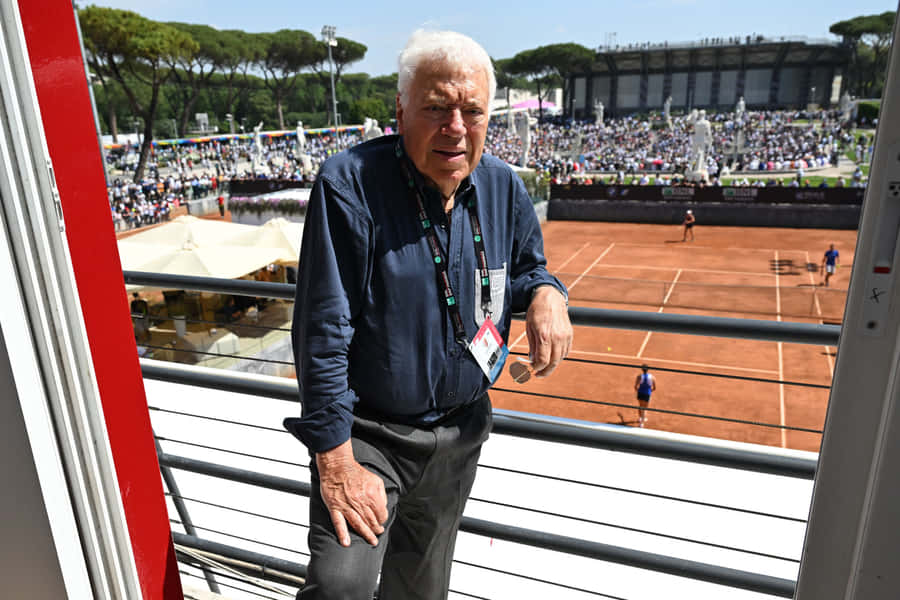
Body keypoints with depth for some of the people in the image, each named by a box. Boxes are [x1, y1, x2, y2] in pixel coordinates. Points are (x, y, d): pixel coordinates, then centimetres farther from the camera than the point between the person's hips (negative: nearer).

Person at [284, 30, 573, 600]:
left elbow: (527, 266, 13)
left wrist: (546, 294, -13)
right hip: (368, 433, -4)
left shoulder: (503, 187, -4)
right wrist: (336, 461, -21)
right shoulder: (350, 185, -22)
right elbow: (324, 334, -22)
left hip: (460, 433, 5)